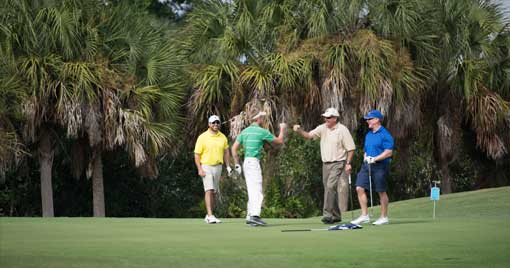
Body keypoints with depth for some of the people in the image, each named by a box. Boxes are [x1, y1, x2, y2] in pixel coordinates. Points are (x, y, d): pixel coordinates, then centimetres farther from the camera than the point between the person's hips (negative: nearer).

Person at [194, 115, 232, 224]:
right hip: (206, 167, -5)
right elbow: (197, 154, -7)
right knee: (209, 190, -16)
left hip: (218, 166, 5)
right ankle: (210, 216, -22)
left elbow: (226, 152, 19)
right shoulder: (202, 137, -7)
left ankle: (208, 216, 18)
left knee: (214, 192, 9)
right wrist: (199, 169, -15)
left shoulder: (222, 137, 7)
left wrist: (228, 166, 12)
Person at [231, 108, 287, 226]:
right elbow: (279, 141, 4)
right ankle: (254, 215, -26)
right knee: (257, 191, -13)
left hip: (246, 162, 8)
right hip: (254, 162, -8)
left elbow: (234, 148, 9)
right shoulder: (262, 132, -8)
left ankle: (249, 216, 15)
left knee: (252, 192, 14)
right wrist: (282, 129, 21)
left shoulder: (244, 131, 11)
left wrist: (237, 164, 14)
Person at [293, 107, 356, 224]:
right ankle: (336, 216, 15)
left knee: (330, 186, -18)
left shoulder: (342, 130, -7)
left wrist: (348, 163, -12)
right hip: (326, 164, 6)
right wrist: (299, 131, -16)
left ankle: (327, 214, -19)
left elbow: (350, 148, -5)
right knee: (329, 189, 8)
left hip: (338, 163, -6)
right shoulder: (323, 128, 8)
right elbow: (309, 135, 3)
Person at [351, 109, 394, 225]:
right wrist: (365, 158, 6)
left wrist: (374, 159, -20)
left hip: (379, 165, -7)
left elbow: (389, 152, -16)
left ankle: (384, 217, 11)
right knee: (360, 188, -3)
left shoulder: (385, 134, -9)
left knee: (381, 192, 1)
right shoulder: (368, 135, 16)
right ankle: (364, 215, 2)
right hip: (367, 164, 7)